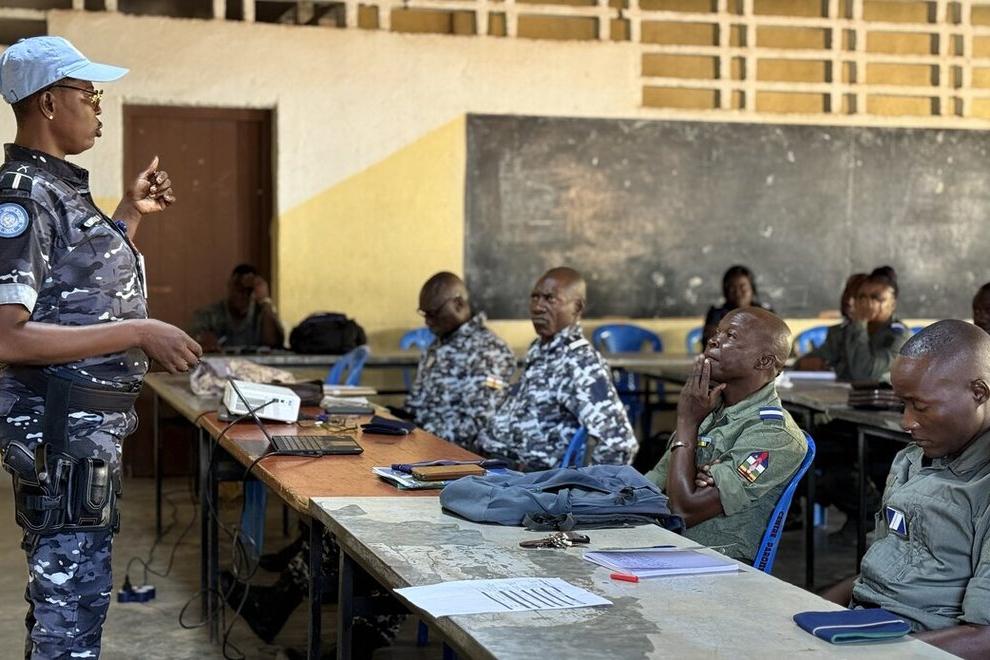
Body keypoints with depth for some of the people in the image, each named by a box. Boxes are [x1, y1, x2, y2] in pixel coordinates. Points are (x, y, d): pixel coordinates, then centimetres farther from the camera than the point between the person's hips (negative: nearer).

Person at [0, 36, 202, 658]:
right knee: (74, 593, -4)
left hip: (90, 427, 10)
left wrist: (131, 214, 19)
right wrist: (138, 333, -24)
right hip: (62, 429, -10)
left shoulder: (62, 188, 13)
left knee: (60, 587, 19)